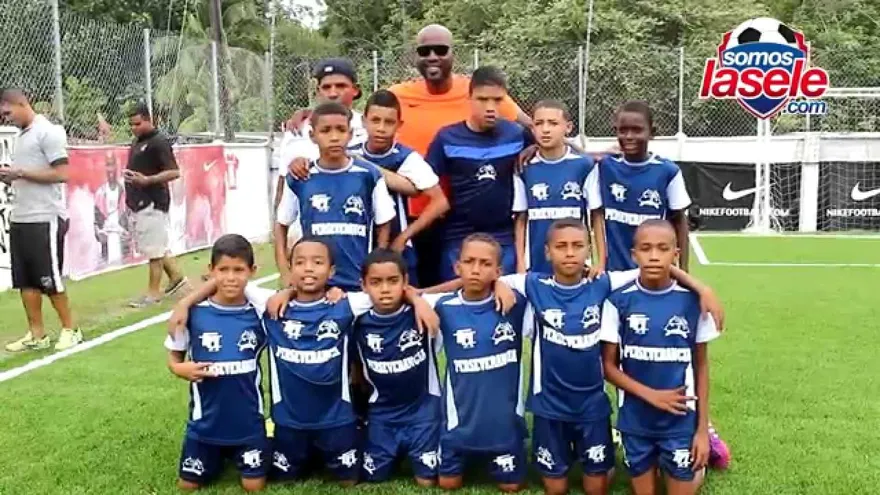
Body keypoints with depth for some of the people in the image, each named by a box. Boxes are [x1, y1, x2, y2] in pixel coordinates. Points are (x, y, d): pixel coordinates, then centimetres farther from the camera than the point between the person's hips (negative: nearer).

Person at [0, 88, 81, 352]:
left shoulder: (48, 132, -9)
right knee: (26, 281, 8)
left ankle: (70, 329, 13)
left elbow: (61, 174, -15)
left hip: (45, 219, -8)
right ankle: (36, 335, 15)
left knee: (49, 280, -1)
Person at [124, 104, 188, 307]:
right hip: (138, 203, 10)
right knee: (149, 246, 16)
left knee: (153, 248, -4)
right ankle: (176, 276, 27)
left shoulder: (159, 142, -12)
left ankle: (153, 292, 3)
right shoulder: (137, 141, 15)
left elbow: (174, 172, -18)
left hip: (152, 203, -10)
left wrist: (147, 180, -27)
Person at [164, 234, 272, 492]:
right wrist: (181, 369, -20)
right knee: (189, 484, 11)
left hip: (248, 420, 0)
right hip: (206, 420, 1)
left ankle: (237, 454, 34)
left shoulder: (260, 311, -11)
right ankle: (219, 456, 40)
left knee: (254, 485, 3)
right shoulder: (193, 312, -11)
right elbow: (174, 358, 1)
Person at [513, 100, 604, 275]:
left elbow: (597, 216, 0)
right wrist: (520, 263, 2)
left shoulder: (584, 165, -5)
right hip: (537, 265, 2)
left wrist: (601, 262, -1)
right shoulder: (525, 169, 0)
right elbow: (521, 219, 6)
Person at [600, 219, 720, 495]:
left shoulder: (692, 301, -7)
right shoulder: (619, 301, -8)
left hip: (681, 422, 0)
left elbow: (701, 365, 0)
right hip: (635, 421, 1)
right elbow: (609, 365, -2)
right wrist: (650, 395, -15)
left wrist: (702, 427, -1)